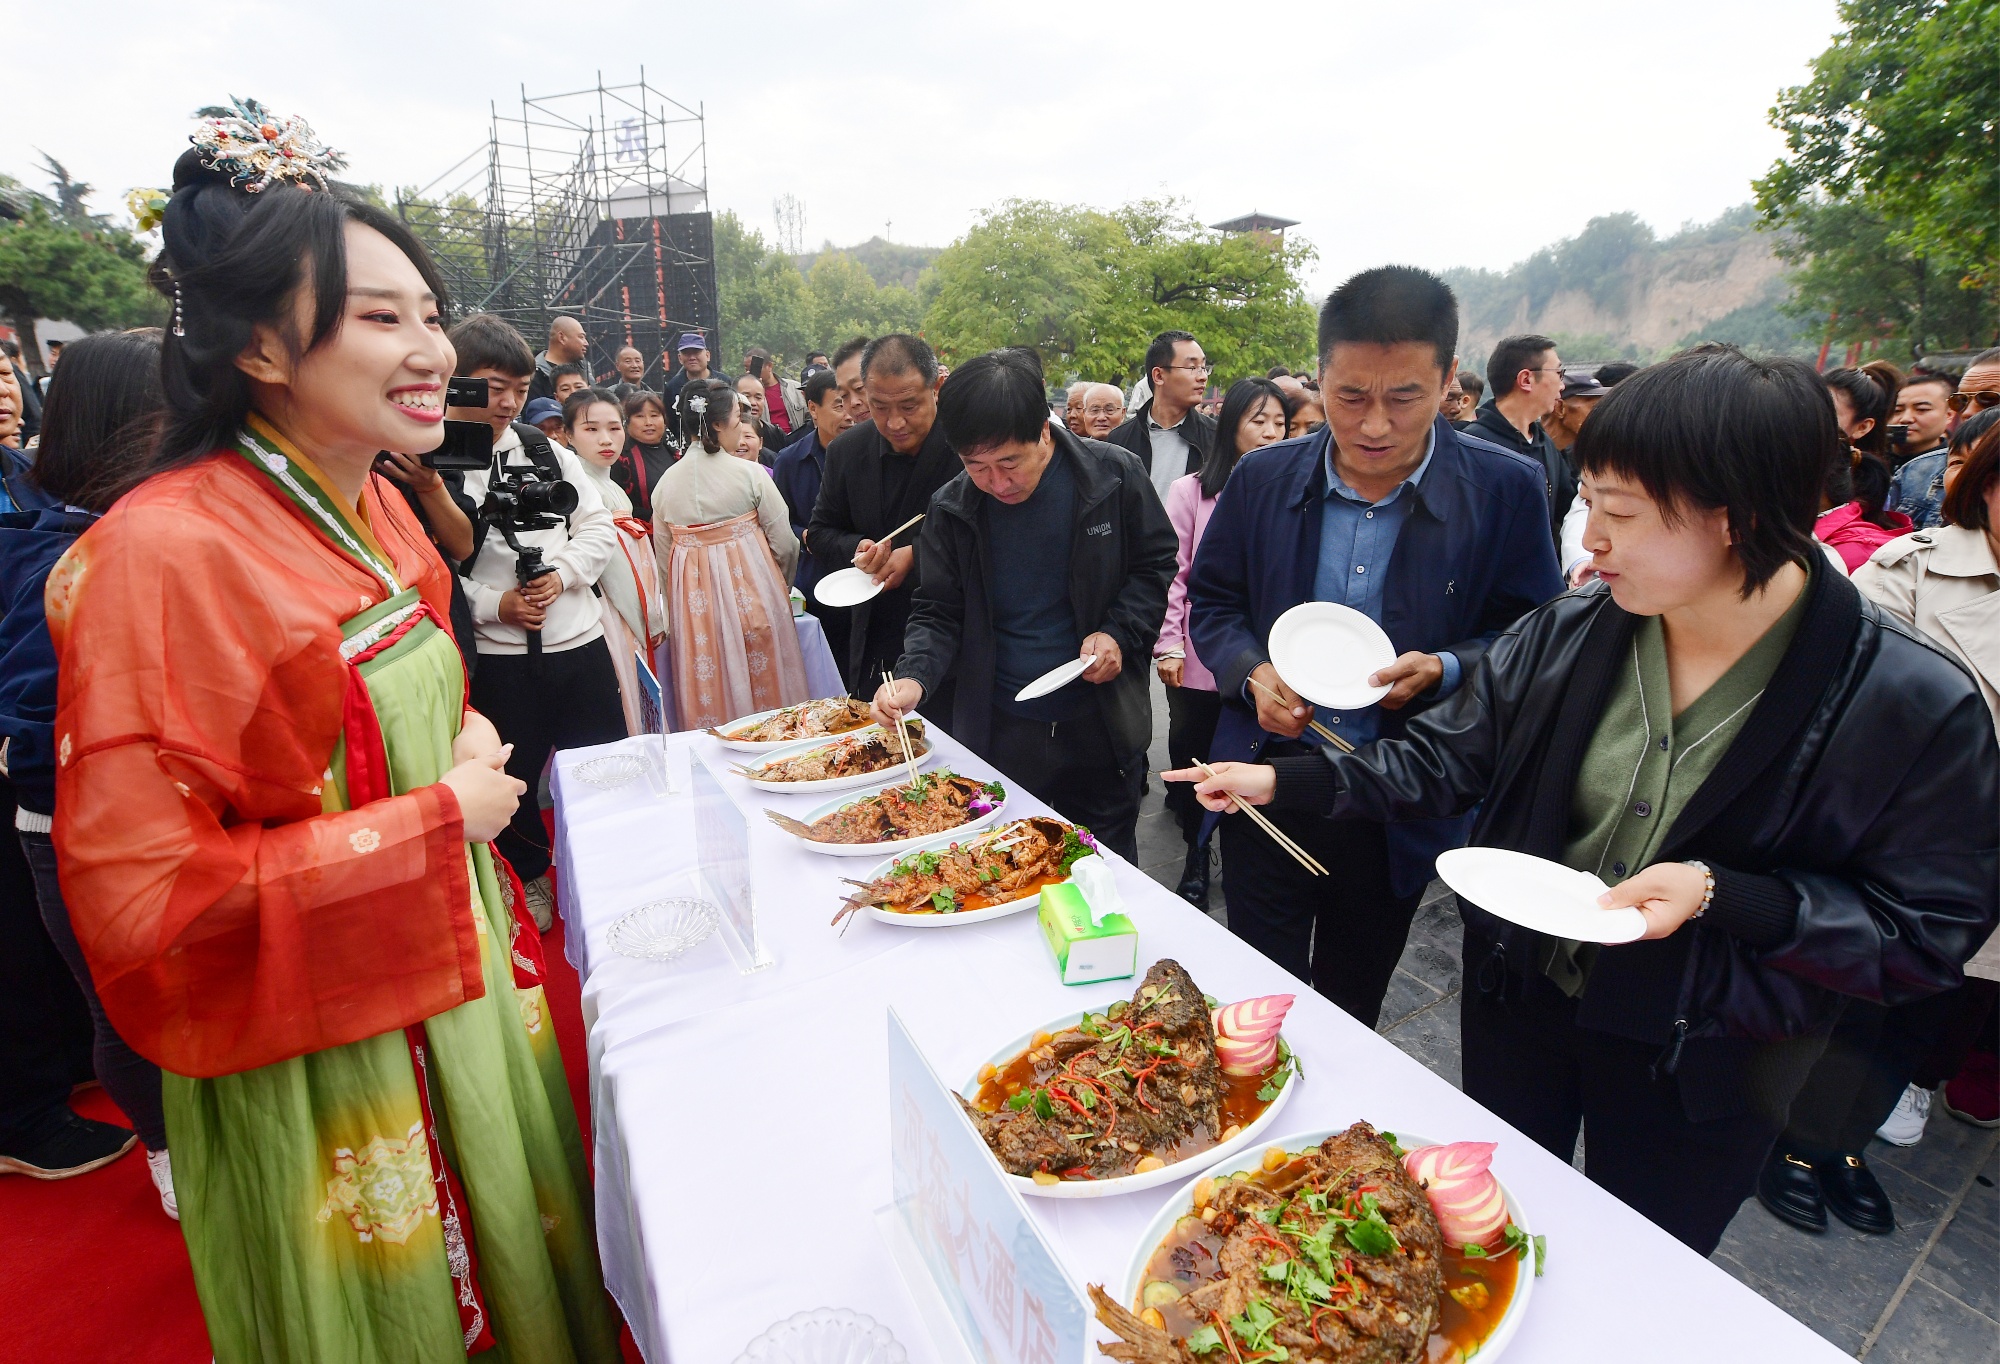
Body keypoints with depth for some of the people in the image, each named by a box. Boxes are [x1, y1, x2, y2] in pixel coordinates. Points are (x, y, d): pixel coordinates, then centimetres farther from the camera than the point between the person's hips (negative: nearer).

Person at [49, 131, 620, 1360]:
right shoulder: (163, 552, -23)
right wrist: (436, 819, -21)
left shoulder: (376, 509, 3)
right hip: (325, 1057, -7)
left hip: (463, 977, 7)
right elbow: (133, 900, -24)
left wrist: (469, 741, -3)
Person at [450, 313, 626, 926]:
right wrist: (494, 604, -17)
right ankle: (528, 877, 39)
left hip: (579, 641, 3)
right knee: (512, 780, 13)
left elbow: (600, 529, 6)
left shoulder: (546, 449, 6)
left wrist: (560, 573, -9)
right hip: (495, 655, -3)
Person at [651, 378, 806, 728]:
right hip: (751, 588, -4)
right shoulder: (750, 474, -10)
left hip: (693, 601, 4)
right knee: (762, 686, 8)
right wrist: (782, 583, 13)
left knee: (708, 693, 12)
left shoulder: (666, 481, 1)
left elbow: (663, 553, 8)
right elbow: (784, 543, -7)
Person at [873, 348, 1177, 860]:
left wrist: (1119, 633, -14)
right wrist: (914, 677, -20)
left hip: (1101, 728, -1)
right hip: (997, 735, 1)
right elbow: (938, 613, -1)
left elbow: (1155, 565, 2)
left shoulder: (1114, 476, -9)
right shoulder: (951, 509, -5)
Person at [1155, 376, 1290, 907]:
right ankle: (1197, 856, 32)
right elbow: (1170, 573, -2)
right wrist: (1168, 644, -8)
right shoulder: (1191, 491, 0)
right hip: (1198, 661, -1)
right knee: (1194, 758, 12)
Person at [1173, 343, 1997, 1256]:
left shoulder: (1915, 707, -21)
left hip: (1694, 1068, -2)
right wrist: (1285, 781, -13)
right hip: (1519, 1000, 3)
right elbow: (1445, 760, -5)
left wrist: (1723, 897, -30)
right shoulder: (1566, 634, -13)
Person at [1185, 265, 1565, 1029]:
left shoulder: (1505, 492, -8)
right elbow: (1211, 601, 5)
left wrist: (1446, 669, -21)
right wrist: (1252, 672, -15)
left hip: (1400, 812, 0)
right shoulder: (1261, 480, -3)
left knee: (1350, 1010, 22)